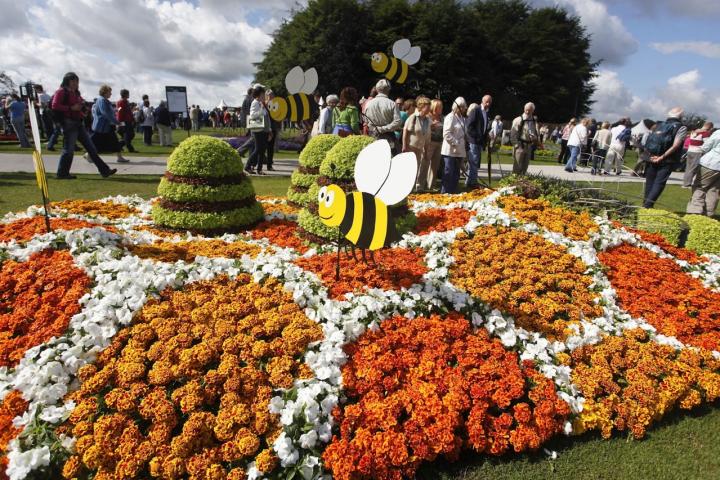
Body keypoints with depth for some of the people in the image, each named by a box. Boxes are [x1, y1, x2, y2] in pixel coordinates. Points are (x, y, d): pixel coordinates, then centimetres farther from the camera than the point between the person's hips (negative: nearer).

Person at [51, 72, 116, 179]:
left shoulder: (76, 93, 19)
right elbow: (54, 106, -16)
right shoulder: (61, 92, -5)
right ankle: (62, 173, 6)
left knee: (91, 147, 5)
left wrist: (82, 105, 10)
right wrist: (71, 108, -19)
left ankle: (104, 170, 4)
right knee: (69, 149, -5)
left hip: (79, 123, 8)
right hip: (69, 122, -8)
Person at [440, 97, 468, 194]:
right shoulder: (450, 117, -8)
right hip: (450, 151, -8)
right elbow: (447, 134, -16)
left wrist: (463, 143, 8)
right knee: (449, 174, -5)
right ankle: (444, 194, 0)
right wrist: (456, 143, -17)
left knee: (456, 175, 10)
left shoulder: (463, 118, 17)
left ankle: (453, 193, 17)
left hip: (459, 151, 8)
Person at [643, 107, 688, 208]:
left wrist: (652, 156, 0)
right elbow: (675, 145, -14)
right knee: (659, 183, -3)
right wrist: (662, 157, -13)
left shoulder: (660, 125, 13)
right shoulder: (681, 127, -3)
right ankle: (648, 205, -13)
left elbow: (651, 141, 6)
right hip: (667, 161, -4)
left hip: (653, 159, 4)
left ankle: (645, 204, 19)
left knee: (650, 181, 13)